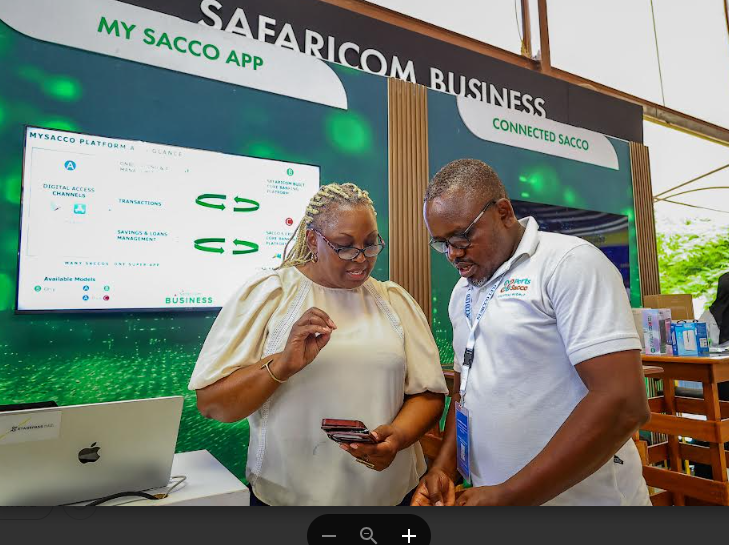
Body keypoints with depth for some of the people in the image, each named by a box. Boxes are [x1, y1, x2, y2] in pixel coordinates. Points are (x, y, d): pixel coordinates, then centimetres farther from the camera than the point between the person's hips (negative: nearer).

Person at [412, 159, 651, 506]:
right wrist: (444, 465, -3)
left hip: (580, 496, -6)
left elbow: (623, 404, -23)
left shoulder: (570, 263, -16)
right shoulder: (462, 293, 5)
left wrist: (507, 496, -21)